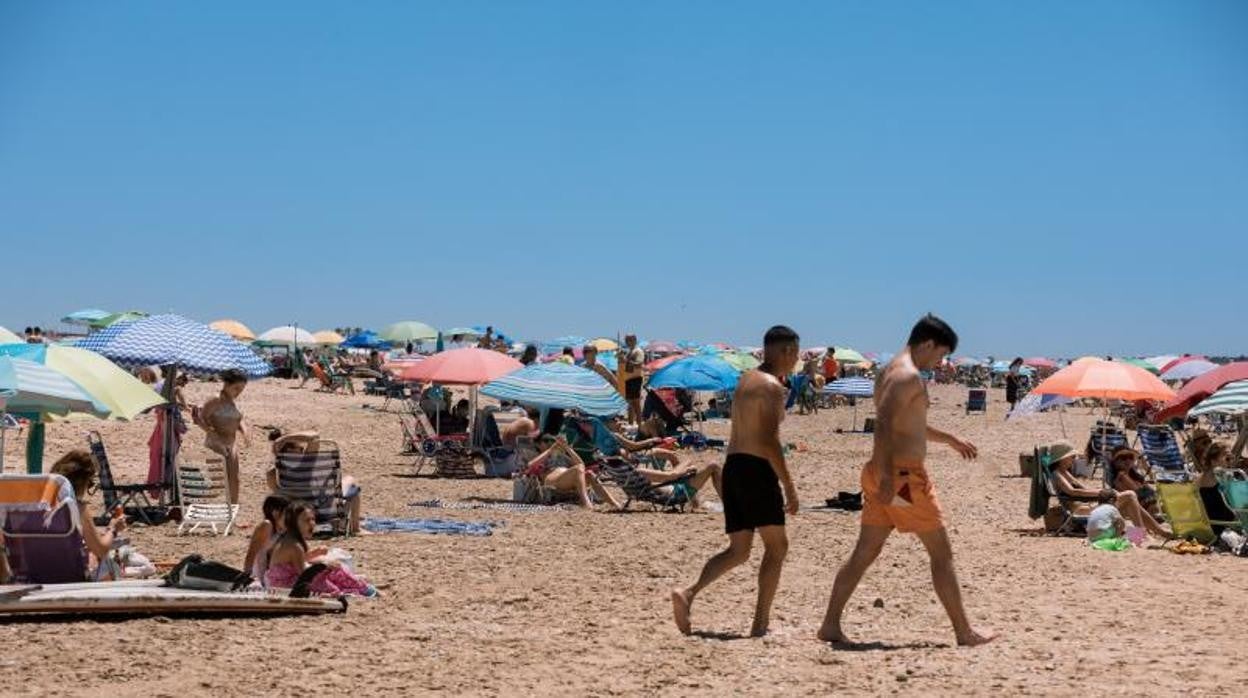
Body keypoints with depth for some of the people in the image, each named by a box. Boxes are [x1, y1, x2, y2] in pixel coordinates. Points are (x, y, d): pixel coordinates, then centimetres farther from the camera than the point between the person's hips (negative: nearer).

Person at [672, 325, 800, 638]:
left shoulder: (746, 379, 17)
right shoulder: (772, 386, -10)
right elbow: (769, 441, -18)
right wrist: (788, 486, -17)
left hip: (732, 467, 8)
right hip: (756, 469, -8)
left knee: (738, 550, 10)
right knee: (776, 546, 3)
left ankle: (689, 593, -11)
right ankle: (760, 624, 0)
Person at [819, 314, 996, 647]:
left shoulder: (889, 371, 18)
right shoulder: (909, 376, -15)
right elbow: (884, 425, -27)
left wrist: (950, 439, 41)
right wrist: (887, 478, -32)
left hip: (884, 474, 10)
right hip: (904, 475, -9)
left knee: (865, 552, 8)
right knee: (941, 553, 1)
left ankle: (830, 625, 6)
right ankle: (964, 631, 8)